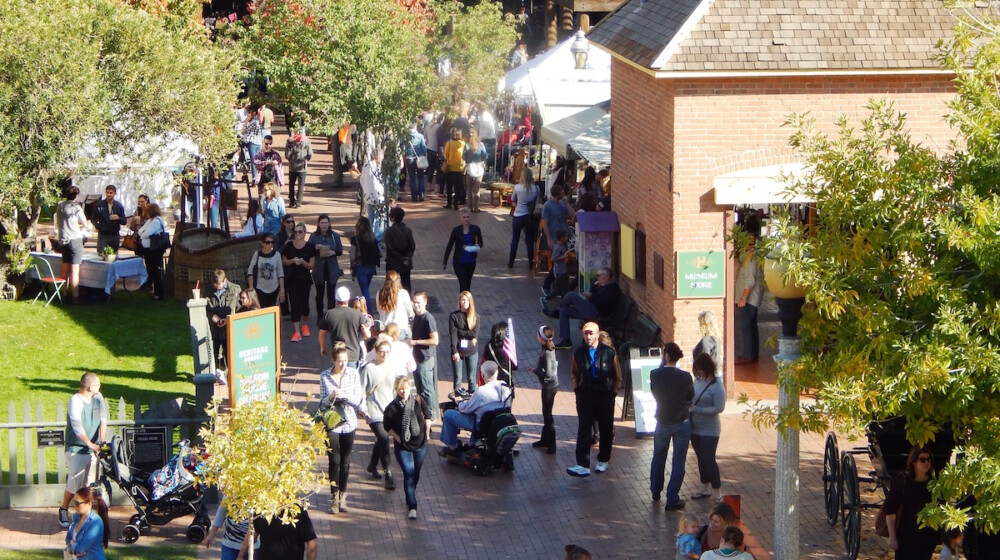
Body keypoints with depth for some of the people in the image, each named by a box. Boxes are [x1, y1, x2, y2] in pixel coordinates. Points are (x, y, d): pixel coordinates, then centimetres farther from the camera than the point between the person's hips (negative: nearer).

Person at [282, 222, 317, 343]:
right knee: (294, 304, -7)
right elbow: (284, 262, 7)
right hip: (292, 279, 0)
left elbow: (312, 265, -2)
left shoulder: (310, 247, -4)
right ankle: (297, 332, -9)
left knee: (304, 302, 7)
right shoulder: (289, 246, -1)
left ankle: (304, 325, 36)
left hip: (305, 279, 0)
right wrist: (293, 260, -12)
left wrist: (303, 262, -21)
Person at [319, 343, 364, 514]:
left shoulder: (354, 374, -4)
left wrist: (345, 395, -21)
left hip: (349, 422, 1)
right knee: (334, 461, 0)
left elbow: (358, 399, -4)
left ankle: (342, 496, 21)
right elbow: (322, 403, -3)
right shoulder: (325, 376, -5)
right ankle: (334, 497, 10)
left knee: (345, 461, 9)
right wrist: (331, 397, -23)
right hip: (331, 423, -1)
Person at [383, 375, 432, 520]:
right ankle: (412, 507, -7)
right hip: (402, 446, -3)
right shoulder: (392, 407, -14)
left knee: (415, 473, 16)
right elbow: (387, 426, -2)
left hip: (420, 443, 3)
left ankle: (410, 498, 39)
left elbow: (427, 415, 8)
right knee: (409, 474, -10)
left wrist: (426, 432, 5)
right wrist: (397, 437, -10)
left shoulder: (418, 401, -8)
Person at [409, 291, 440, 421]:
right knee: (419, 388, 17)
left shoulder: (428, 319, -18)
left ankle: (431, 414, 7)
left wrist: (416, 342, -18)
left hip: (426, 358, -9)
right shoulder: (416, 317, 10)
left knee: (427, 388, -2)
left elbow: (435, 340, -22)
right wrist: (411, 340, 9)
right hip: (418, 357, 9)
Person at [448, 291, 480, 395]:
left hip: (472, 351, 1)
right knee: (457, 378, 3)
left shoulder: (475, 316, 1)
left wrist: (459, 331, -11)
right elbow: (452, 335, -9)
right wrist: (454, 351, -16)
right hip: (458, 351, -1)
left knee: (471, 378, 7)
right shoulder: (454, 316, -3)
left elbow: (475, 333, -10)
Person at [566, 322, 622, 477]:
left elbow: (617, 376, 3)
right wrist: (577, 389, 5)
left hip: (605, 396, 0)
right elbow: (574, 374, 14)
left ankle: (603, 461, 29)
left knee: (606, 430, 11)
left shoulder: (609, 353, -6)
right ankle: (583, 465, -11)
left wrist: (614, 391, 0)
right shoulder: (579, 353, -1)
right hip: (585, 397, 0)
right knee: (584, 430, -7)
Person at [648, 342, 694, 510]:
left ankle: (655, 493, 38)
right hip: (682, 423, -2)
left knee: (658, 458, 23)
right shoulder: (685, 377, -17)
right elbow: (690, 397, -2)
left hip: (662, 422, 2)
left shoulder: (655, 374, -14)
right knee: (678, 462, 6)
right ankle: (672, 500, 6)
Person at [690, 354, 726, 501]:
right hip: (695, 427, 7)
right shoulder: (697, 380, 2)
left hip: (709, 430, -7)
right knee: (701, 459, 17)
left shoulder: (716, 385, -18)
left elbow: (719, 407, -21)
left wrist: (697, 410, -22)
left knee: (709, 460, -4)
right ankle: (705, 489, 30)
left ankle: (717, 493, 7)